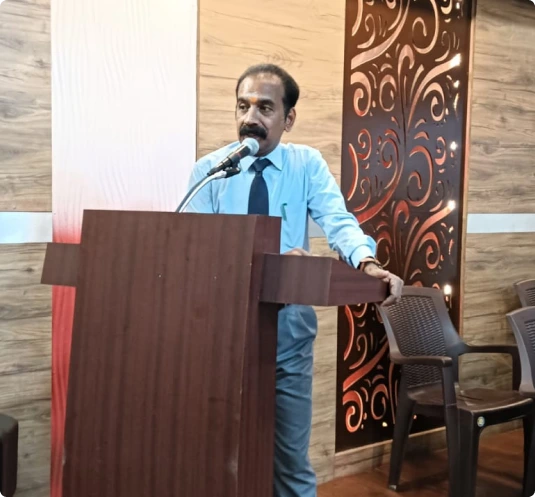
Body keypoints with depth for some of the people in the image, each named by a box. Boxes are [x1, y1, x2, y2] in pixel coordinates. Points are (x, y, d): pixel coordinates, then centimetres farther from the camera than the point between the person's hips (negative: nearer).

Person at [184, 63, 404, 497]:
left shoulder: (308, 165, 1)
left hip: (288, 331, 0)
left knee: (292, 460, 11)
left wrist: (368, 263, -36)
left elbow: (339, 221, -14)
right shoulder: (209, 169, -2)